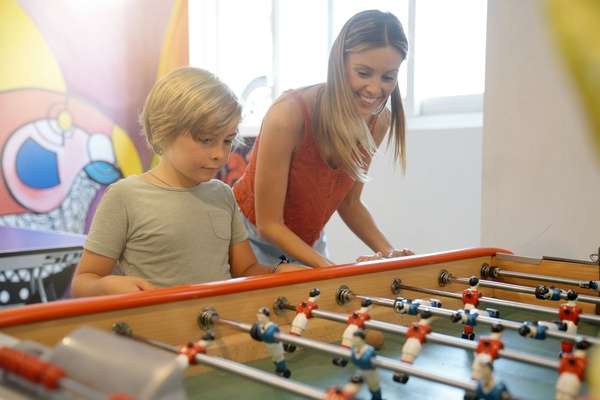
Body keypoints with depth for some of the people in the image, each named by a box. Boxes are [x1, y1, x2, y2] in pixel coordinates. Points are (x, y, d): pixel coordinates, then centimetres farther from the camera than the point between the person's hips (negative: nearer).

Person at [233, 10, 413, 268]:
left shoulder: (379, 120, -11)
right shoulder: (289, 114, -29)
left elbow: (349, 203, 1)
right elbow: (268, 224, -23)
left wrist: (388, 254, -13)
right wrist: (333, 270, -32)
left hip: (309, 245, 5)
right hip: (253, 239, -4)